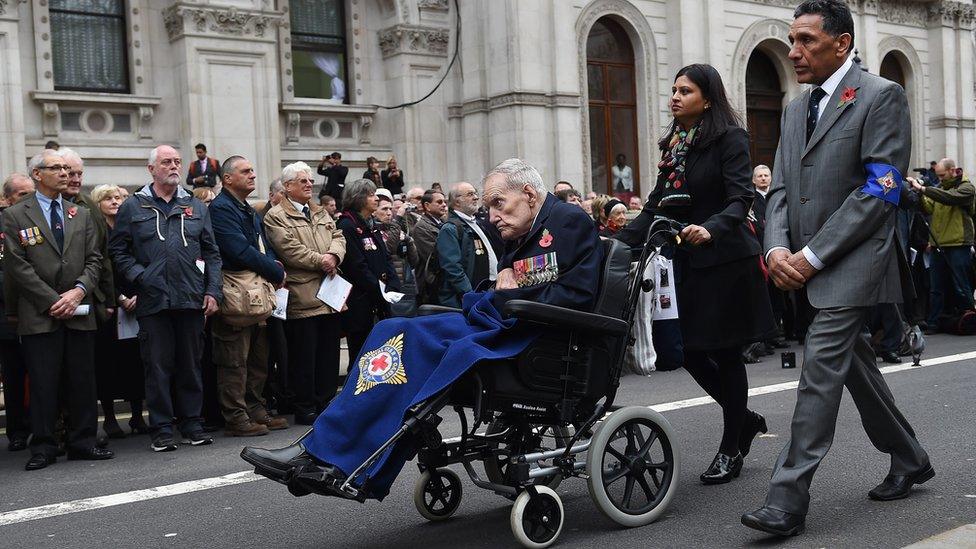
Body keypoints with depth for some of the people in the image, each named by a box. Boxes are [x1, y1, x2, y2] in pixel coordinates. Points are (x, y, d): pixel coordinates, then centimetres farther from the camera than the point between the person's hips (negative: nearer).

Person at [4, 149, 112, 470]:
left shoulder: (81, 215, 15)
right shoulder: (15, 216, 2)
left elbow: (93, 259, 10)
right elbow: (17, 266, -5)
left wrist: (79, 290, -9)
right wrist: (53, 301, -11)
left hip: (79, 312, 4)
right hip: (39, 316, -4)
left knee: (83, 382, 6)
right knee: (43, 384, -1)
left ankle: (83, 442, 14)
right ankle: (43, 448, 8)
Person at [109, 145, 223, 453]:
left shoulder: (196, 207, 13)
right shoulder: (133, 207, 6)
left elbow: (211, 253, 12)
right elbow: (117, 250, 5)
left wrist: (212, 291, 2)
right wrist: (139, 277, -8)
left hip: (192, 300, 2)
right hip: (153, 300, -2)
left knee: (191, 364, 8)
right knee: (158, 366, 1)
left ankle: (191, 423, 17)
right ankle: (162, 429, 9)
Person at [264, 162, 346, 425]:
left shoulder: (321, 213, 21)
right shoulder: (276, 216, -2)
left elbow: (338, 237, 13)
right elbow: (289, 250, -13)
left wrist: (334, 255, -7)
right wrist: (320, 261, -13)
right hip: (302, 297, -7)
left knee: (329, 354, 10)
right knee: (304, 356, -2)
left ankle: (326, 403, 20)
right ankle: (304, 408, 6)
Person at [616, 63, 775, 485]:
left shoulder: (730, 139, -8)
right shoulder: (674, 144, 12)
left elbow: (740, 200, -18)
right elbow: (656, 205, 11)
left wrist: (710, 229, -37)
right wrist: (620, 243, 0)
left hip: (726, 261, -7)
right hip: (687, 262, 7)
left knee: (725, 353, 2)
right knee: (690, 351, 7)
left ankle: (731, 450, 17)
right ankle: (745, 419, 29)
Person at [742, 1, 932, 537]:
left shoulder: (881, 96, -7)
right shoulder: (795, 108, 15)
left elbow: (880, 190, -15)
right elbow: (781, 188, 14)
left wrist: (813, 255, -17)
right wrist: (778, 247, -6)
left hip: (852, 263, -8)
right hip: (807, 266, 8)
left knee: (820, 370, -12)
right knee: (855, 366, 17)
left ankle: (787, 501, -9)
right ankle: (909, 461, 35)